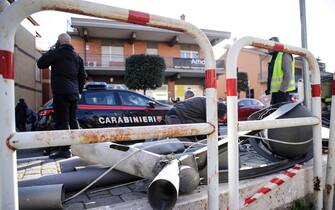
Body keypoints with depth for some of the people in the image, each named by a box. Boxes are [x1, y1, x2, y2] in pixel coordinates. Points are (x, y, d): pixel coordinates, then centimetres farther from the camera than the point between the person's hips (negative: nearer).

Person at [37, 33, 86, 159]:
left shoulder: (55, 53, -4)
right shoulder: (77, 56, 16)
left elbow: (40, 64, 6)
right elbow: (82, 76, 17)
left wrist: (50, 52, 14)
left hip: (61, 92, -7)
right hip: (73, 93, 7)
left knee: (62, 121, -7)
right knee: (72, 120, 14)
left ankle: (64, 150, -8)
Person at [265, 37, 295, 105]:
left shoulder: (284, 55, -9)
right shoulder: (273, 57, 20)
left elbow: (288, 76, -18)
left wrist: (282, 90, -22)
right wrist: (269, 89, 17)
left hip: (282, 92, -9)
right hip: (274, 91, 9)